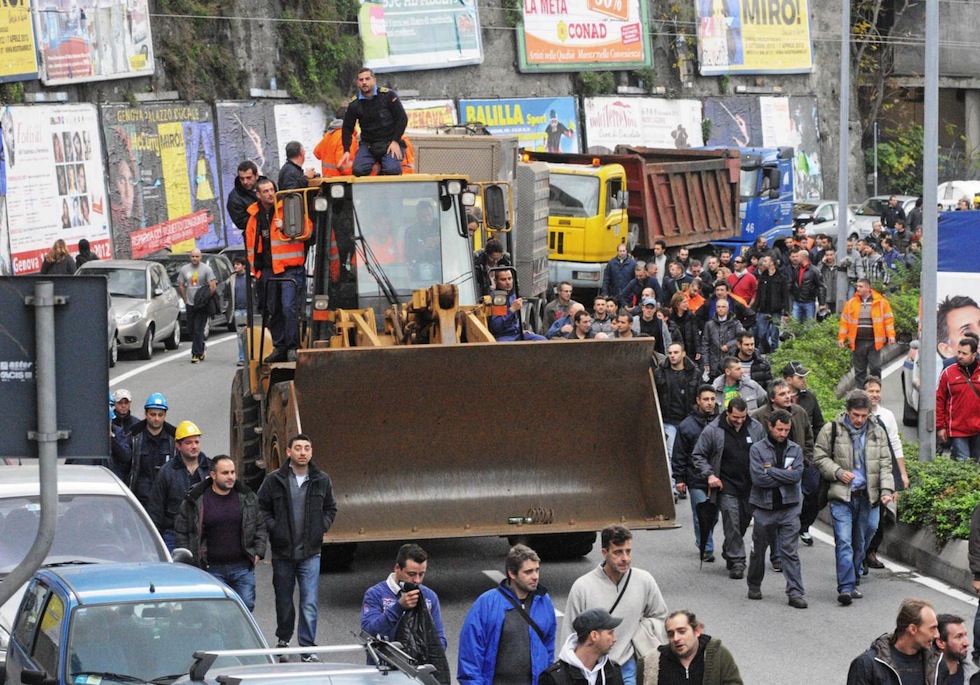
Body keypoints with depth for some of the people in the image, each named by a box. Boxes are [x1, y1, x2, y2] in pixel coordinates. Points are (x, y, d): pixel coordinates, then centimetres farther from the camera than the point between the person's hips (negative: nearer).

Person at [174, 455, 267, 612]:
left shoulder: (247, 498, 6)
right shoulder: (196, 500, -3)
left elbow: (260, 527, 16)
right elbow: (180, 531, 4)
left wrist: (258, 553, 4)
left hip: (243, 567, 2)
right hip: (211, 568, -2)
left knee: (246, 607, 3)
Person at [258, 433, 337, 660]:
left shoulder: (322, 481, 3)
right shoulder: (274, 481, -4)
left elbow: (330, 509, 17)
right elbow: (261, 509, 4)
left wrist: (322, 527, 2)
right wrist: (273, 528, -8)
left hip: (310, 553, 0)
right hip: (282, 552, 0)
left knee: (309, 603, -7)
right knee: (283, 601, 14)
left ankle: (308, 648, -2)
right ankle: (283, 640, 32)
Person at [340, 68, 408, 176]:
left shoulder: (388, 95, -6)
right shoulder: (354, 104, 2)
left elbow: (402, 118, -3)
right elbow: (347, 128, 9)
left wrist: (395, 142, -10)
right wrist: (346, 151, -4)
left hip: (389, 142, -2)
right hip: (368, 145, 2)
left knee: (392, 170, -28)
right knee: (358, 170, -23)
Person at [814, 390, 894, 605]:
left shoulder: (877, 432, 7)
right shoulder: (831, 430, -1)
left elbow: (885, 464, 8)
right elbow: (819, 457, 4)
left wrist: (886, 489, -6)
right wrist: (838, 472, -11)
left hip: (867, 497, 3)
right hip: (841, 497, -3)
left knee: (860, 543, 10)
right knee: (844, 542, -13)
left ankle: (853, 583, 23)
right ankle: (846, 587, -18)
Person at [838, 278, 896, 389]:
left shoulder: (881, 302, 2)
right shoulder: (851, 303, 8)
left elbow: (888, 319, 1)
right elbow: (844, 321, 8)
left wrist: (891, 335, -8)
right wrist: (841, 338, 2)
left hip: (874, 342, -2)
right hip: (858, 342, 2)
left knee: (875, 368, -4)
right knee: (859, 370, 7)